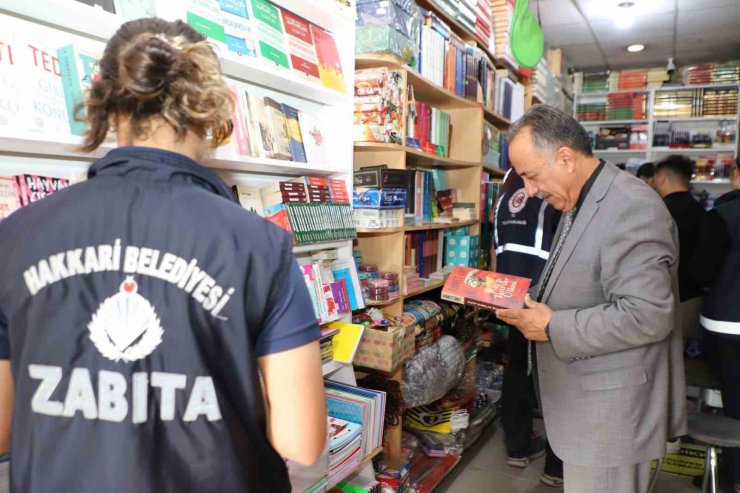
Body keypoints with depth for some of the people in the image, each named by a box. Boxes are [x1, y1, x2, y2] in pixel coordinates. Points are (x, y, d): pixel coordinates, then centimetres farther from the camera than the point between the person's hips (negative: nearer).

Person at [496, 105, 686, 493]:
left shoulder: (631, 207, -20)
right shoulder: (579, 205, 11)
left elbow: (646, 315, -26)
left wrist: (553, 327, -21)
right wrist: (536, 306, 3)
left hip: (612, 411, -9)